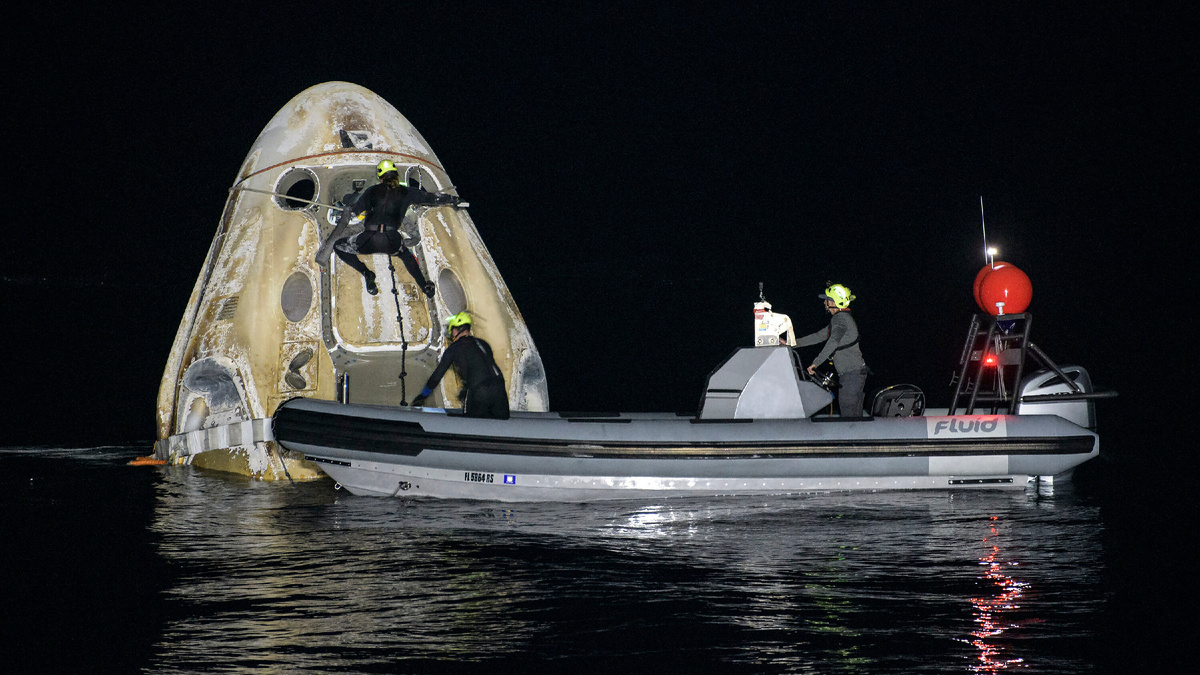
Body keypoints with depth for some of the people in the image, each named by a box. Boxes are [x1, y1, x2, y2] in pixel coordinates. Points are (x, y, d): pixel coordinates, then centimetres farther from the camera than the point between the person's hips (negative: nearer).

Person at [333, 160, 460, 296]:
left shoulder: (372, 191, 13)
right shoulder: (406, 192, 13)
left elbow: (354, 212, 14)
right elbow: (431, 197, 24)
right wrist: (454, 200, 38)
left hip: (368, 240, -2)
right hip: (391, 241, 2)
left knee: (338, 247, 22)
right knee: (405, 254, 38)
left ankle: (366, 273, 7)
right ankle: (424, 286, 33)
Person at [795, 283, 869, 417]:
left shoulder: (840, 318, -13)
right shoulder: (843, 318, 20)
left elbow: (833, 342, -27)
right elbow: (819, 336, 25)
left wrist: (815, 363, -26)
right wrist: (793, 343, 24)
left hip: (851, 374, -10)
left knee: (848, 413, -11)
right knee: (855, 416, 10)